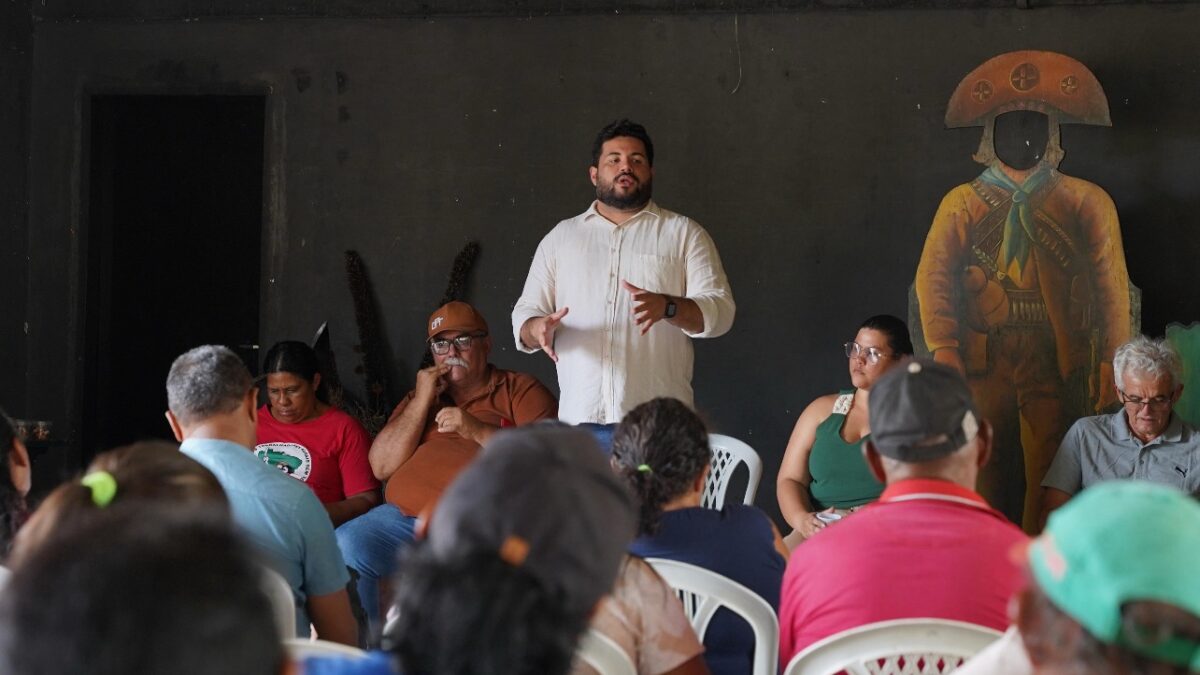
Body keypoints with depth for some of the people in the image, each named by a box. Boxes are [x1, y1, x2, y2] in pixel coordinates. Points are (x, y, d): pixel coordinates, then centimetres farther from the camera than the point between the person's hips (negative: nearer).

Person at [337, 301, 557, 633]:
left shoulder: (520, 390, 13)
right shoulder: (420, 397, 27)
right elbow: (381, 467, 14)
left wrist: (477, 429, -10)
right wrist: (421, 402, 7)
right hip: (405, 515, 4)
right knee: (346, 547, -21)